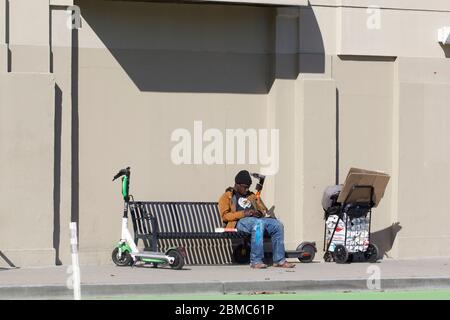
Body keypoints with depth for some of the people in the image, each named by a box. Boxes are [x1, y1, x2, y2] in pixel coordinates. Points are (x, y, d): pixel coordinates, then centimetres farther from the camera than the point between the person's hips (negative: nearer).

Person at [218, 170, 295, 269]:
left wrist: (260, 212, 2)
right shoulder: (227, 196, 12)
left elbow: (263, 209, 29)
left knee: (277, 225, -21)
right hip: (239, 222, -6)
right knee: (258, 224, -39)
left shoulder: (251, 196, 31)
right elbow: (224, 216, -2)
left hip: (257, 219, 6)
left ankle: (279, 260, -19)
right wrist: (243, 213, -14)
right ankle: (255, 261, -42)